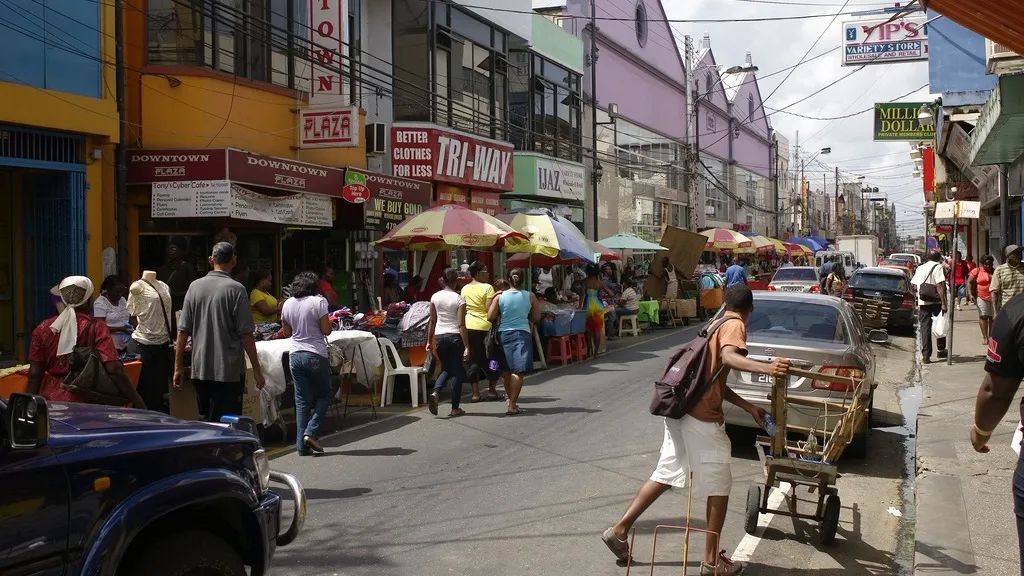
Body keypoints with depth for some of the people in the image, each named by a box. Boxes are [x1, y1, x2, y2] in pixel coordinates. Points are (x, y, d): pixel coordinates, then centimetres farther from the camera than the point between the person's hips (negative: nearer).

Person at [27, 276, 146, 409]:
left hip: (49, 399, 4)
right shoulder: (96, 328, -9)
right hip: (83, 402, -3)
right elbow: (114, 370, -17)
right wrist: (137, 401, -14)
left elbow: (34, 374, 3)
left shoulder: (43, 328, 2)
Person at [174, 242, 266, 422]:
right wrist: (256, 369, -4)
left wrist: (178, 366, 11)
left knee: (206, 422, 17)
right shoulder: (236, 289, -10)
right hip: (229, 372, -5)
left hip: (200, 370, 5)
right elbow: (246, 334, -11)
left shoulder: (195, 287, 3)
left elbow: (183, 331, 3)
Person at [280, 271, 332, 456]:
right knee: (324, 395, 13)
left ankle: (302, 445, 6)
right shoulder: (318, 302, -9)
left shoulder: (287, 304, 6)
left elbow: (287, 332, 13)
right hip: (316, 355, -5)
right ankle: (311, 432, -3)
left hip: (295, 355, 5)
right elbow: (326, 330, -10)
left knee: (302, 400, 8)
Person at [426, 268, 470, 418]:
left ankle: (435, 393, -8)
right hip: (455, 336, -4)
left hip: (440, 337, 4)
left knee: (446, 369, 19)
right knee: (457, 371, 7)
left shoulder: (435, 297, 2)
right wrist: (467, 347, -11)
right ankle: (455, 408, 10)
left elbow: (432, 321, 7)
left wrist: (429, 341, 15)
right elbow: (461, 325, -12)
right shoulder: (459, 299, -9)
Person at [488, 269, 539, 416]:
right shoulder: (530, 296, 0)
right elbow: (536, 318, 6)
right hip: (522, 333, -2)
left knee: (506, 370, 16)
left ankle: (510, 398, 31)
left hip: (503, 333, 2)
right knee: (518, 371, -3)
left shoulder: (499, 296, -1)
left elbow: (490, 317, -3)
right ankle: (512, 405, -9)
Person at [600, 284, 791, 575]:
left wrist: (749, 407, 22)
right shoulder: (734, 326, -6)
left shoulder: (716, 324, 21)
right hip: (702, 418, -9)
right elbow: (729, 357, -30)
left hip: (681, 409, 9)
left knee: (665, 475, 18)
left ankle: (619, 529, 18)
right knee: (719, 487, 5)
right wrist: (767, 368, -46)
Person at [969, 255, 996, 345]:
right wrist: (970, 294, -13)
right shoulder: (977, 271, -2)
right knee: (983, 316, -4)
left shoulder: (995, 272, 7)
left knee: (992, 317, 7)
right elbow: (969, 282, -3)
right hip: (981, 297, -3)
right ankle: (985, 337, 2)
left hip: (994, 297, 3)